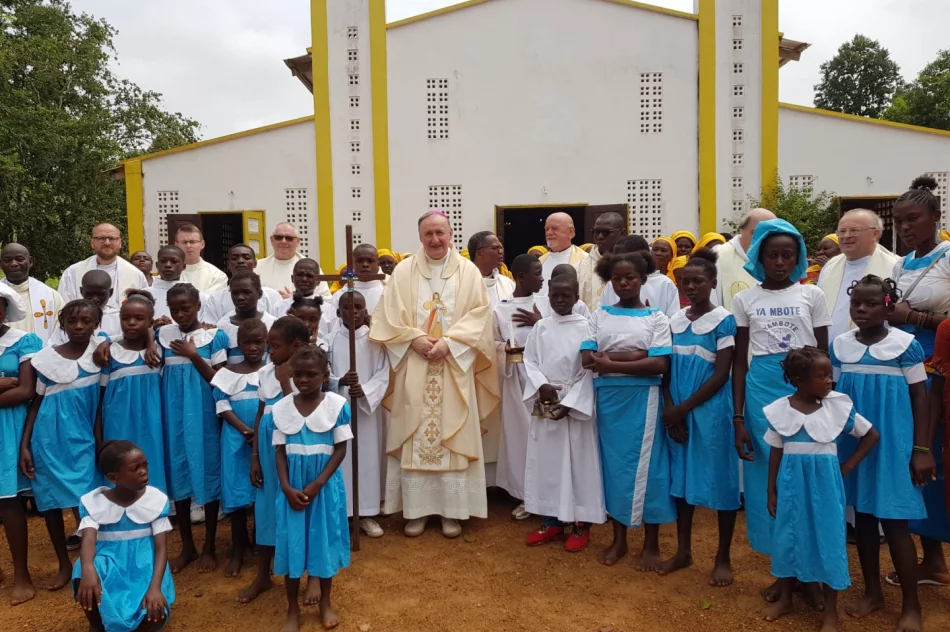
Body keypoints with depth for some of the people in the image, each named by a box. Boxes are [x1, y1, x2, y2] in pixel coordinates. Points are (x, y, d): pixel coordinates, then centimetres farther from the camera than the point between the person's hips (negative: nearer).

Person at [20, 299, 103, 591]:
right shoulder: (46, 358, -1)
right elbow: (36, 402, 3)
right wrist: (24, 444, -1)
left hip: (83, 439, -1)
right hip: (49, 438, 1)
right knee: (50, 501, 9)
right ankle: (64, 564, 24)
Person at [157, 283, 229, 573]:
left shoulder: (214, 336, -5)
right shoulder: (162, 335, 5)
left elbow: (219, 381, -7)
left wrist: (194, 355, -15)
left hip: (204, 415, -3)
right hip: (173, 414, 3)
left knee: (207, 474, 5)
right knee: (178, 474, 10)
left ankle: (209, 548, 20)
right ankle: (187, 546, 26)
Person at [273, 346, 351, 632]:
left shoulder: (337, 405, -10)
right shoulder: (281, 408, -3)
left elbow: (340, 449, -9)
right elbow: (281, 452, 0)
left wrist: (316, 484, -15)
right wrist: (287, 488, -12)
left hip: (325, 484, -1)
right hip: (292, 486, 2)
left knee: (324, 540, 10)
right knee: (292, 543, 8)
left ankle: (325, 603, 30)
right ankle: (293, 609, 24)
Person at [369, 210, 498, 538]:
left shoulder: (469, 272, 4)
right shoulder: (403, 272, 5)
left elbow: (479, 315, -3)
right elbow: (388, 317, 1)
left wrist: (448, 342, -15)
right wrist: (414, 339, -14)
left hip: (455, 367, 0)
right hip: (414, 368, 1)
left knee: (453, 436, 3)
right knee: (414, 436, 3)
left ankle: (452, 510, 13)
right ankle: (416, 509, 15)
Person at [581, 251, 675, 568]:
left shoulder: (655, 317, 0)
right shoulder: (600, 315, 7)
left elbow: (660, 365, -12)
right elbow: (588, 359, -5)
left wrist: (611, 363, -16)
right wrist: (634, 356, -15)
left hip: (643, 399, -2)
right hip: (608, 398, 3)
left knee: (645, 465, 3)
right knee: (614, 464, 9)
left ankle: (651, 544, 18)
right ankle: (618, 538, 24)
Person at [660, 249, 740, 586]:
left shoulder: (724, 321, -8)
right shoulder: (674, 322, 7)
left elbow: (721, 375, -12)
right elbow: (668, 370, 7)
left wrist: (684, 408, -12)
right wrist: (670, 410, -6)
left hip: (711, 411, -5)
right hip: (678, 413, 5)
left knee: (720, 479, 4)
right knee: (681, 477, 11)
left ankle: (724, 557, 19)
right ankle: (683, 550, 26)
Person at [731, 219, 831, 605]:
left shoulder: (812, 295, 4)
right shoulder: (745, 300, 6)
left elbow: (824, 356, 6)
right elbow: (739, 362, 5)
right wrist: (738, 418, -1)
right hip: (762, 395, 1)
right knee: (768, 481, 5)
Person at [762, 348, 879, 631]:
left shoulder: (838, 406, -7)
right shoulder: (780, 409, -5)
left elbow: (872, 435, 5)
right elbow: (775, 453, 1)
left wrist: (849, 465, -2)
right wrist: (771, 491, 2)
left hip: (824, 482, -1)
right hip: (792, 482, 1)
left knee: (828, 539, 4)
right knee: (789, 537, 10)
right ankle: (785, 599, 27)